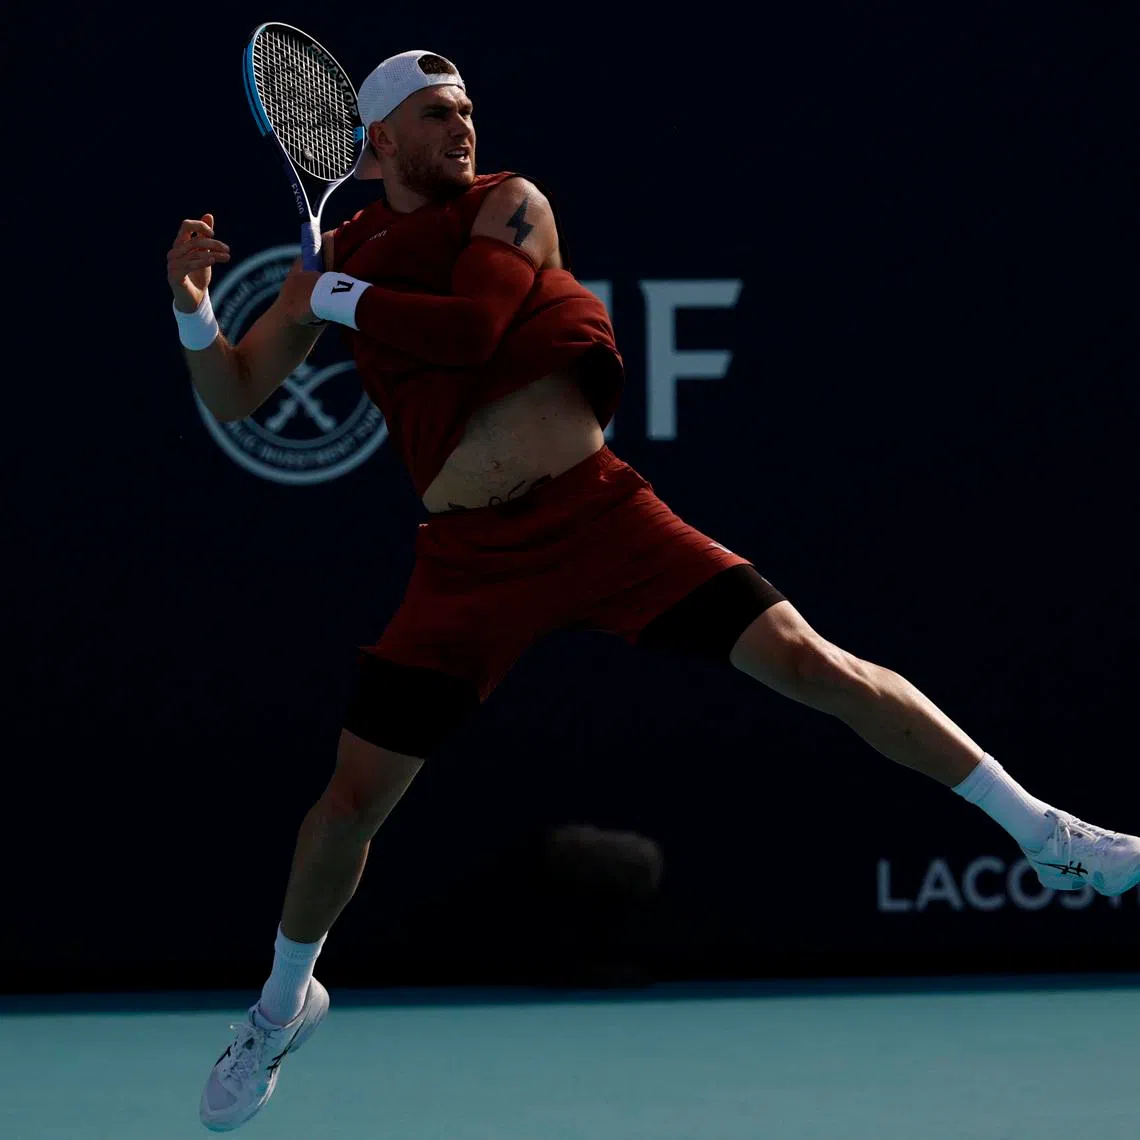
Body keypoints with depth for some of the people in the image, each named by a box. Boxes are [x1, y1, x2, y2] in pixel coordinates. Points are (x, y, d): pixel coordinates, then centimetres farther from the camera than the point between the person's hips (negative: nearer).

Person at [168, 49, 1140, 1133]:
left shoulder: (511, 206, -1)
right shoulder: (336, 256, 7)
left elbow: (469, 325, -19)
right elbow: (233, 398, 9)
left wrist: (332, 299, -8)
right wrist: (194, 309, -9)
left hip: (599, 513, -2)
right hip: (472, 557, 2)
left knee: (802, 656, -12)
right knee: (351, 798, 0)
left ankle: (1041, 834, -6)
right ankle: (286, 997, 28)